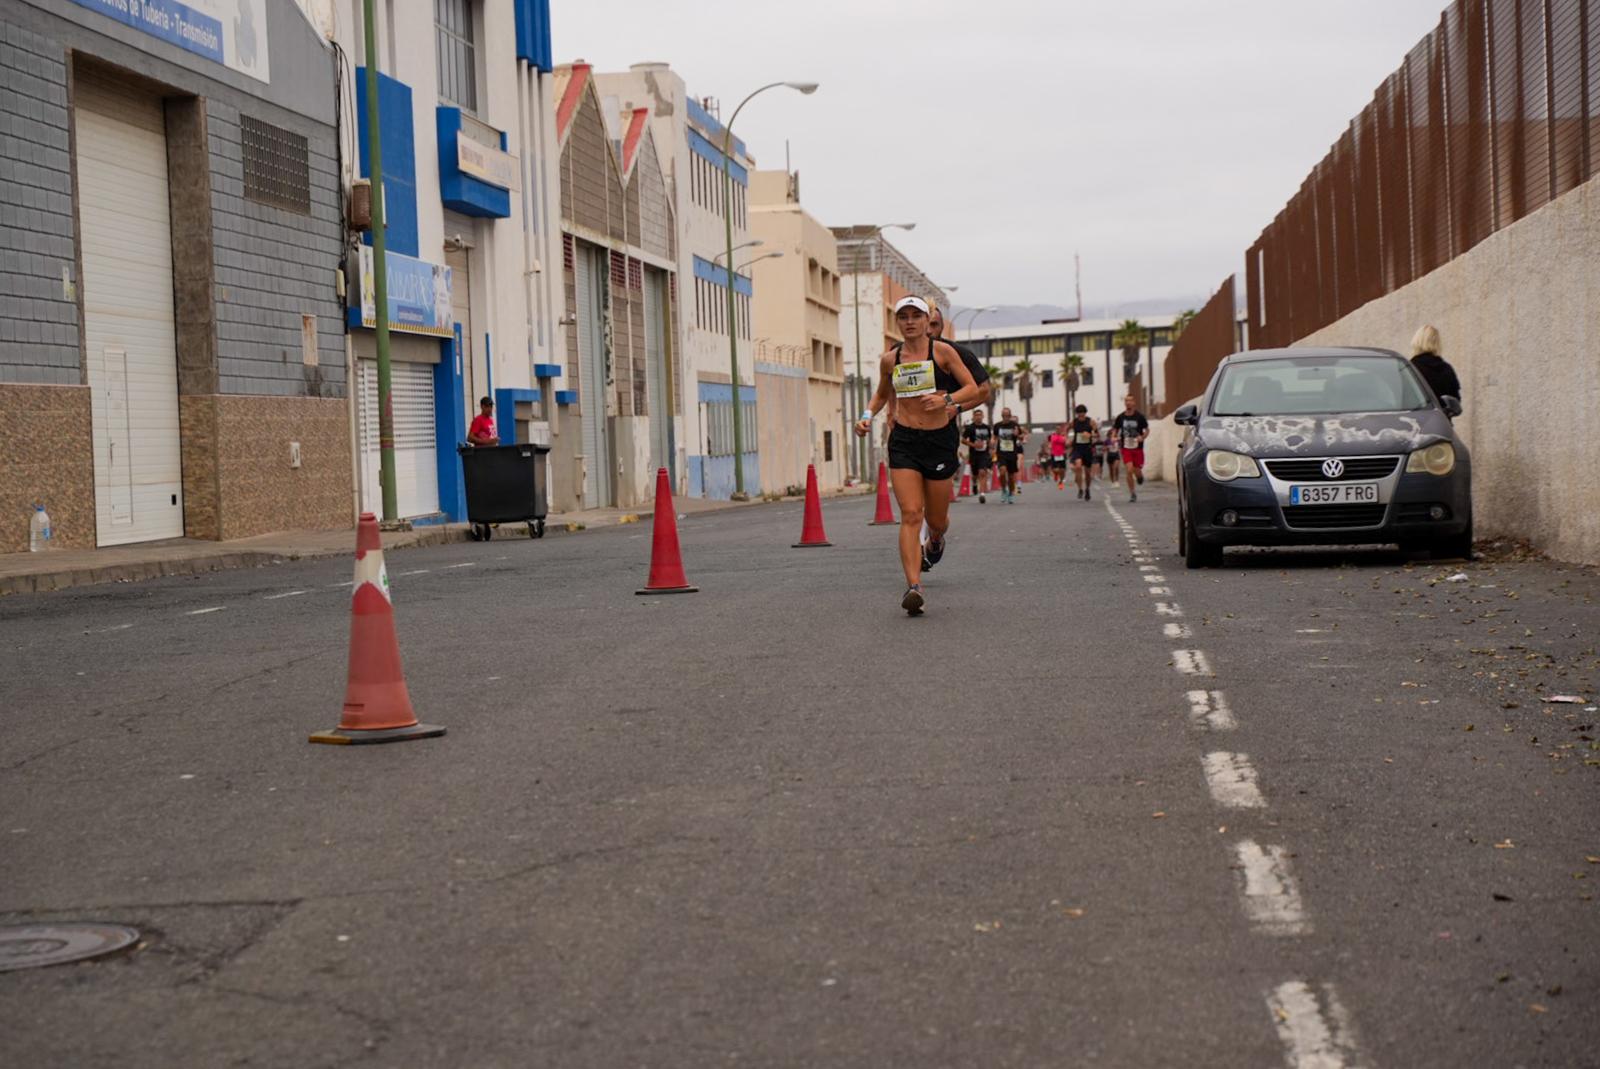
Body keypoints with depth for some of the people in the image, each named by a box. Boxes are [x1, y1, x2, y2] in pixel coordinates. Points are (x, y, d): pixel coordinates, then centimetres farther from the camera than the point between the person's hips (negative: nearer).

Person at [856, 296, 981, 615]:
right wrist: (868, 415, 6)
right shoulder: (889, 360, 6)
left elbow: (972, 388, -3)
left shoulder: (942, 351, -3)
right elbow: (882, 393, 24)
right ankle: (914, 587, -20)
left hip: (939, 439, -1)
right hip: (904, 441, 1)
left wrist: (947, 399, -21)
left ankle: (935, 541, 49)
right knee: (910, 514, -14)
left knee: (936, 519, 10)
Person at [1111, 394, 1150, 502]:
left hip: (1138, 448, -1)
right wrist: (1115, 438, -8)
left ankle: (1140, 476, 41)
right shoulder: (1120, 417, 0)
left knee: (1137, 472, 2)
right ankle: (1132, 493, 1)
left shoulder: (1140, 416, -4)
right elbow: (1115, 430, 13)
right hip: (1126, 448, 1)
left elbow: (1147, 430, 3)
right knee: (1129, 470, -13)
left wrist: (1142, 437, -17)